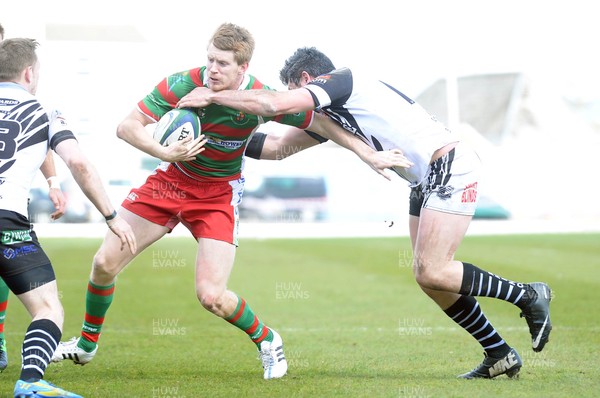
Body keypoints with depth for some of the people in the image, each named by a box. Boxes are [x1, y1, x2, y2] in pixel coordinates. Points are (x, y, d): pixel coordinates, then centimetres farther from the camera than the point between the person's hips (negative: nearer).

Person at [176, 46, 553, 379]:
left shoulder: (341, 80, -9)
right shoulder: (329, 114, 19)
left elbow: (274, 104, -21)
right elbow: (277, 147, 24)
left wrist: (211, 96, -12)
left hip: (450, 165, -10)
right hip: (427, 179, 10)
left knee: (431, 272, -18)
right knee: (429, 276, 6)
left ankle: (528, 296, -5)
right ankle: (501, 355, 12)